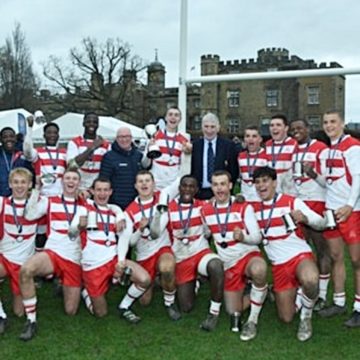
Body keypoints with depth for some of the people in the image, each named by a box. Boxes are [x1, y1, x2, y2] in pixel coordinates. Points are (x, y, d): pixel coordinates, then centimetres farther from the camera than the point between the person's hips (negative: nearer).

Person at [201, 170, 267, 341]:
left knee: (258, 270, -42)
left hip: (249, 255, -4)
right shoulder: (206, 210, 4)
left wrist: (243, 237, -31)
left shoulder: (244, 207, -6)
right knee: (233, 312, 4)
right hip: (228, 265, 4)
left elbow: (257, 237, -11)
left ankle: (252, 321, -24)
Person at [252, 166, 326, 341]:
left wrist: (304, 218, -26)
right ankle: (291, 294, 34)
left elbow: (321, 223, -6)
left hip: (300, 255, -4)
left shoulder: (292, 202, -5)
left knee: (310, 280, -40)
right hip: (278, 265, 4)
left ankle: (306, 316, -10)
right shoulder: (254, 208, 7)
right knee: (286, 317, 0)